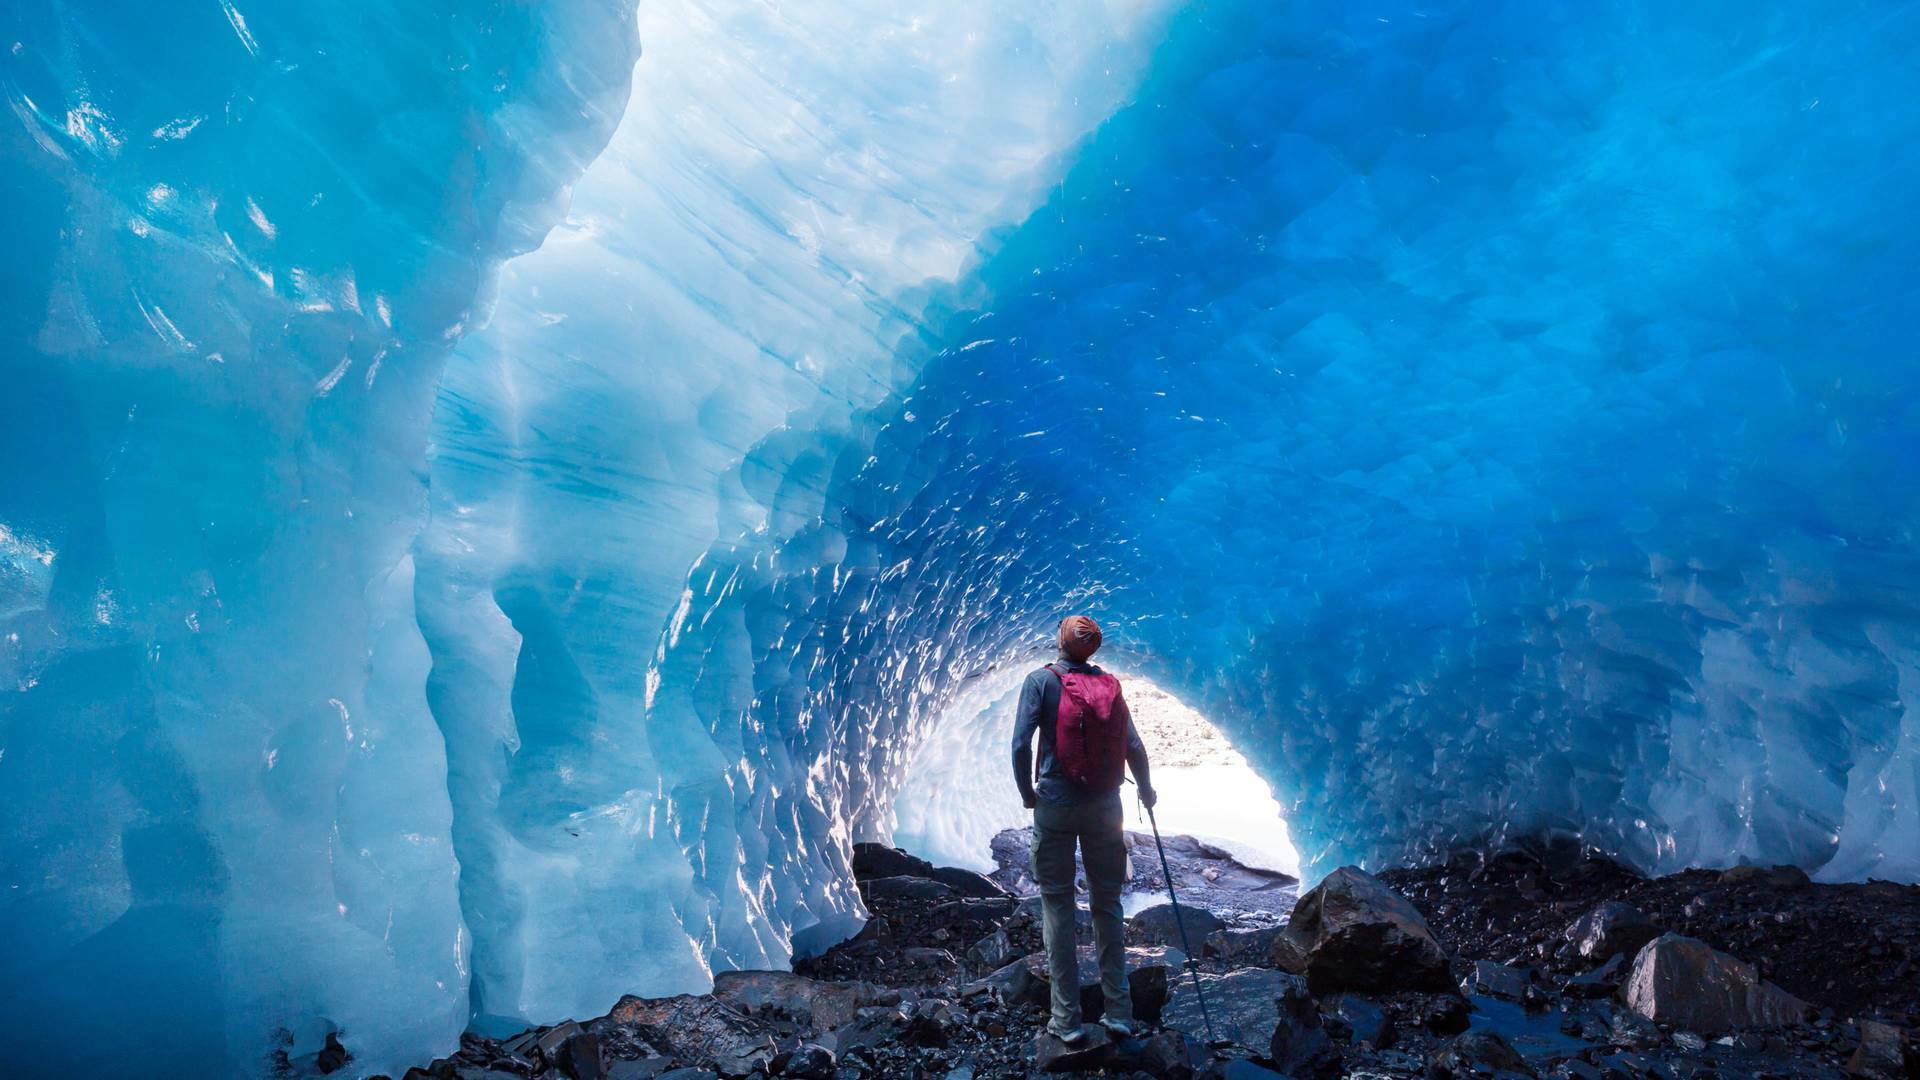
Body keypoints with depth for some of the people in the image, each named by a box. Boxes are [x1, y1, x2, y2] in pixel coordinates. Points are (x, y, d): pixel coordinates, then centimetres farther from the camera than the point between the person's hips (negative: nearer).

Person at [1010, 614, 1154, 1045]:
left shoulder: (1042, 679, -6)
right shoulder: (1110, 685, 3)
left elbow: (1021, 743, -13)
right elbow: (1134, 747, 2)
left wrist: (1028, 794, 1)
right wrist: (1145, 790, 19)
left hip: (1055, 806, -3)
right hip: (1105, 807, 3)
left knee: (1057, 905, 5)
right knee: (1108, 904, 12)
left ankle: (1066, 1019, 9)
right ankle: (1118, 1012, 16)